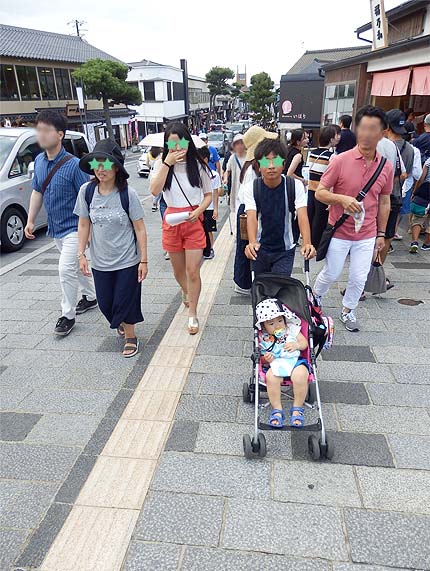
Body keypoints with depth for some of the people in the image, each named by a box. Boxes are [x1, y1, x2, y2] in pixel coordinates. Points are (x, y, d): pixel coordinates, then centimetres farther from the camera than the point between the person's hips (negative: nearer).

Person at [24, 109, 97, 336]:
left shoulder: (73, 165, -18)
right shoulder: (39, 161, 3)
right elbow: (37, 191, 13)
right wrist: (30, 220, 12)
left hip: (73, 227, -7)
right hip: (55, 228, 7)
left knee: (66, 269, -10)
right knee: (75, 266, 20)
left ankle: (68, 315, 5)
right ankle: (90, 297, 40)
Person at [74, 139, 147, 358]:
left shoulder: (127, 193, -14)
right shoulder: (87, 190, -6)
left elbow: (139, 228, -9)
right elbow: (83, 225, 3)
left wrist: (144, 260, -10)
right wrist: (81, 254, -2)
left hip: (128, 260, -3)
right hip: (100, 262, 4)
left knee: (125, 300, 5)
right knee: (105, 303, 14)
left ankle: (130, 336, 30)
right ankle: (120, 323, 47)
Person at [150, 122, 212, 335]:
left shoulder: (197, 165, -3)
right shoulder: (162, 165, -1)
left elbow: (208, 195, 4)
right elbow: (154, 190, -18)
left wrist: (198, 211, -14)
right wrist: (167, 163, -22)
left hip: (194, 221, -2)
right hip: (172, 221, 2)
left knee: (193, 270, -5)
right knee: (178, 269, 16)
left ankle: (192, 314, 9)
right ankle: (186, 292, 48)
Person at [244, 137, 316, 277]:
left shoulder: (296, 186, -11)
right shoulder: (251, 188, -9)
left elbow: (302, 216, -21)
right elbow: (251, 217, -23)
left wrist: (306, 243, -39)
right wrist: (252, 243, -42)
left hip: (285, 251, -1)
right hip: (259, 249, 1)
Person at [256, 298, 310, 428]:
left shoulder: (291, 328, 9)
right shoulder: (263, 338, 5)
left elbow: (305, 343, 12)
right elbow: (260, 356, 11)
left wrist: (296, 345, -10)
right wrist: (265, 359, -12)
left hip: (294, 360, 1)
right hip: (274, 364, 0)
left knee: (300, 375, -33)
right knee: (271, 377, -34)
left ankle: (297, 408, -12)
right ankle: (277, 409, -16)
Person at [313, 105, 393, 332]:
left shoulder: (386, 167, 0)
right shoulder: (341, 160, -12)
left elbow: (384, 203, 9)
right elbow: (320, 192, -9)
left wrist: (381, 233, 11)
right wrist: (342, 198, -28)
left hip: (366, 235, 3)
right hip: (339, 233, -3)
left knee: (359, 279, 10)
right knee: (331, 274, 11)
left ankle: (348, 310, 35)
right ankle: (314, 300, 39)